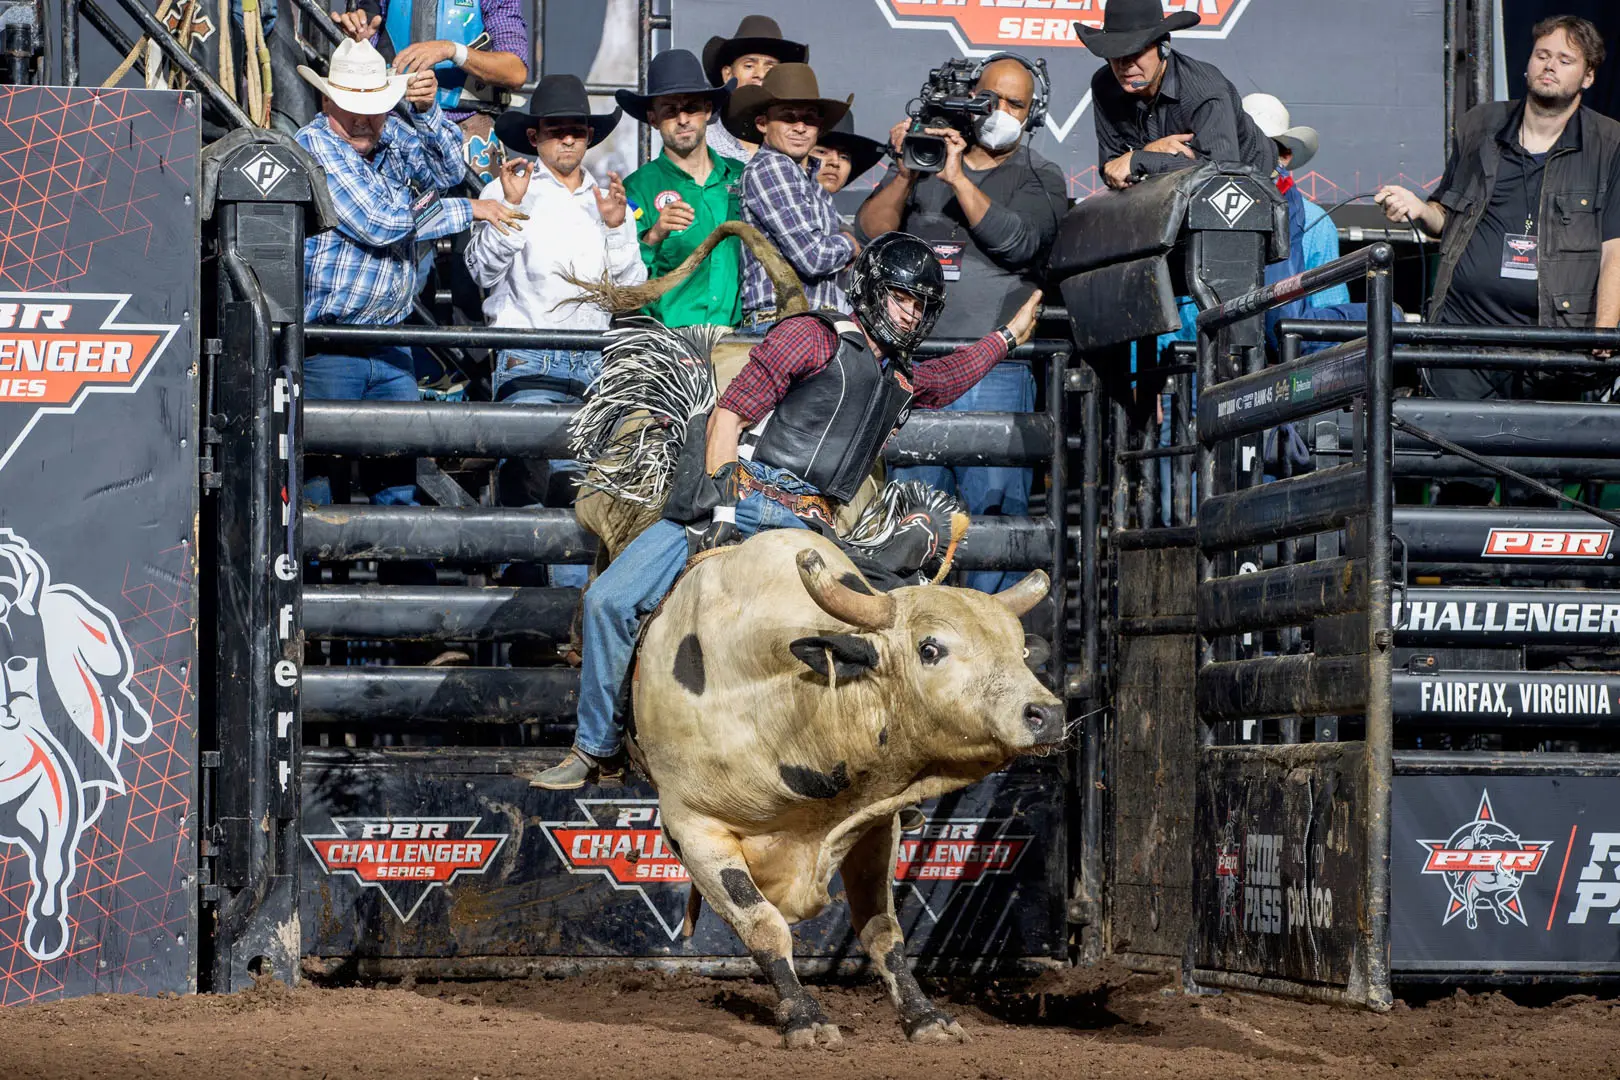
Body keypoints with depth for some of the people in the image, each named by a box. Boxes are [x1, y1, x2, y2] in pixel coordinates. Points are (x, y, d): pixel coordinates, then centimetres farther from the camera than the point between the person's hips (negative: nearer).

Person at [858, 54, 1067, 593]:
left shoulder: (1040, 180, 11)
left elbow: (1018, 242, -9)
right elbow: (872, 232, 4)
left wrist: (958, 178, -15)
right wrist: (906, 173, -11)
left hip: (996, 370, -2)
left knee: (995, 502, -8)